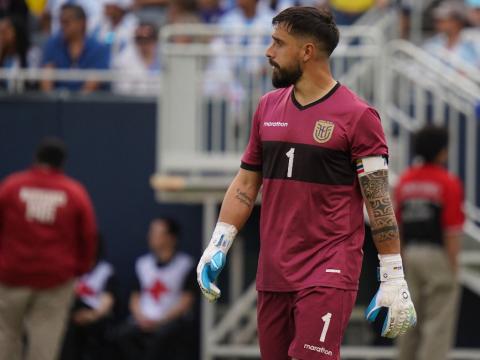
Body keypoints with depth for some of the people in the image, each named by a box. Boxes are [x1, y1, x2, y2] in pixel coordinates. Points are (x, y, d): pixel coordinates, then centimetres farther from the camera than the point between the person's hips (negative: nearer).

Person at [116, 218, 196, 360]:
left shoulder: (185, 264, 1)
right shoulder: (142, 263, 14)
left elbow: (186, 302, -4)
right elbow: (135, 298, 16)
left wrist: (160, 321, -13)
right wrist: (141, 317, -6)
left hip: (174, 320, -4)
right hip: (145, 321, 4)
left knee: (160, 336, -37)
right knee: (123, 335, -28)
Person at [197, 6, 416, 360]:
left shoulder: (357, 115, -7)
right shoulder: (268, 107, 11)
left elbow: (379, 201, -7)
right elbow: (246, 183, 17)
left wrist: (394, 279, -8)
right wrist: (218, 245, 7)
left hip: (329, 273, -6)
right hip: (272, 272, 6)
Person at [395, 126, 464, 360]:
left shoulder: (405, 180, 8)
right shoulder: (448, 183, -11)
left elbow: (397, 226, 11)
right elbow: (452, 230, -14)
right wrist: (453, 268, -10)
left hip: (411, 254, 6)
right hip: (438, 255, -6)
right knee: (438, 324, -4)